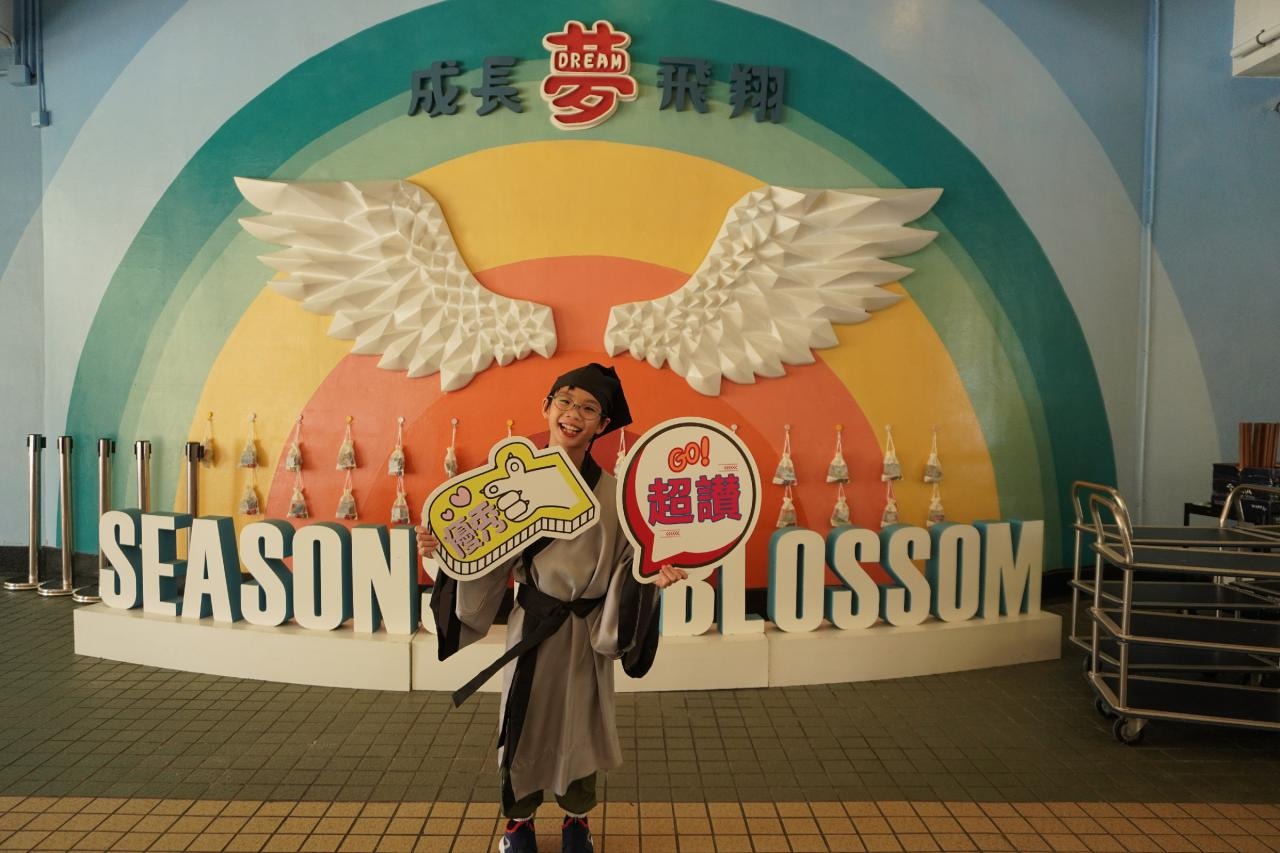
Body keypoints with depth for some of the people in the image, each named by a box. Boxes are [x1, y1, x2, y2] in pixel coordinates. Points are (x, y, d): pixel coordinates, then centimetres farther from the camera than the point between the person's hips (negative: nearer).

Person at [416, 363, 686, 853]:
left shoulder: (611, 492, -7)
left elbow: (627, 562, -5)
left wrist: (651, 575, -24)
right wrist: (444, 549, -17)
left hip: (586, 631, 0)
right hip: (531, 625, 0)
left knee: (580, 725, 13)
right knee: (524, 723, 12)